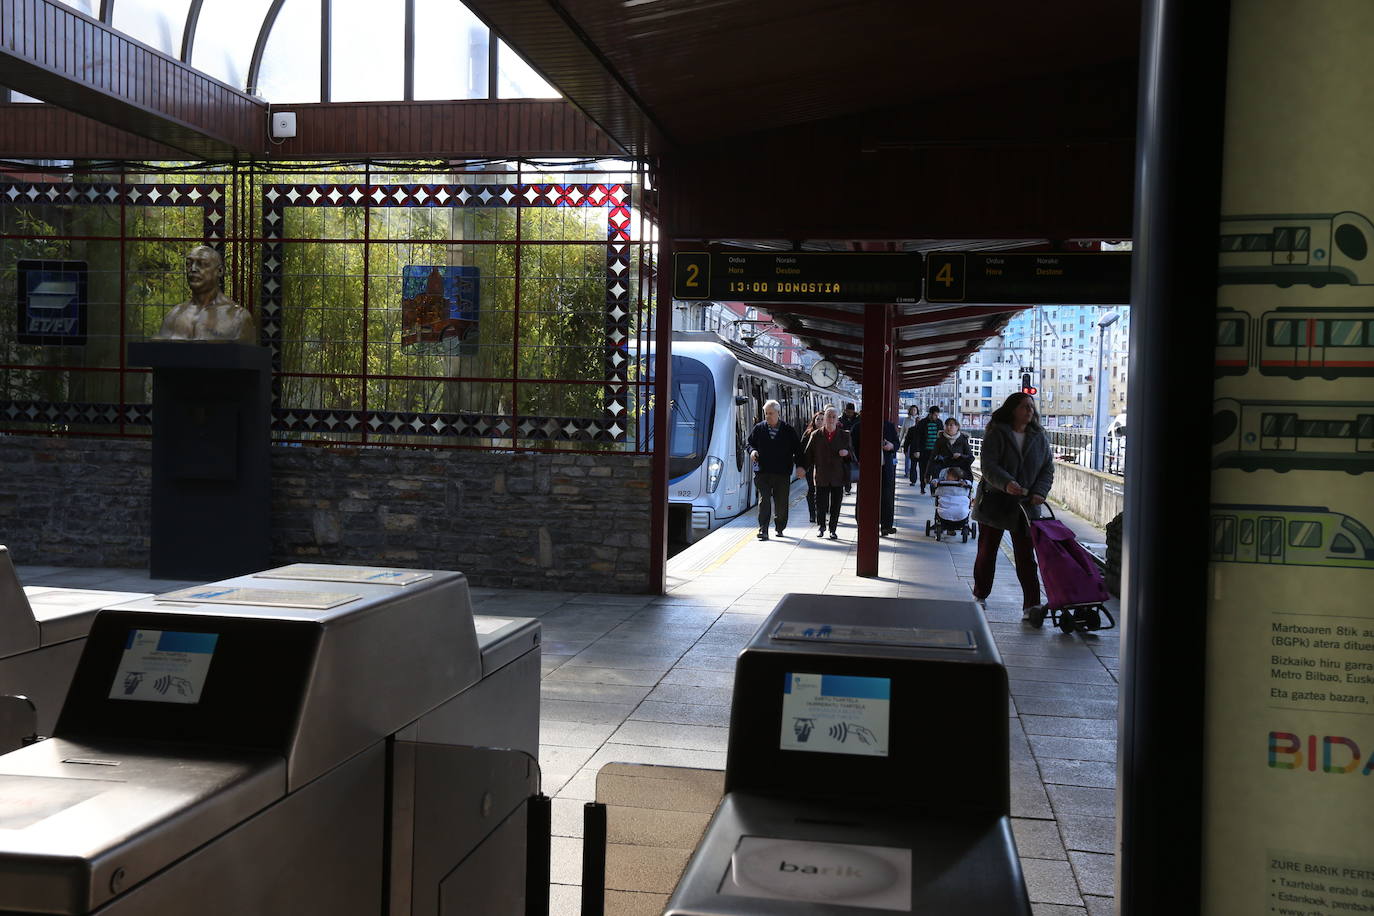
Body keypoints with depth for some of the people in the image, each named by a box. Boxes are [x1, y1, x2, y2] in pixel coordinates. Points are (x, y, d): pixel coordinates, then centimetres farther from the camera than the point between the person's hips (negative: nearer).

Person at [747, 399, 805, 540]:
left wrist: (799, 465, -4)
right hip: (763, 472, 0)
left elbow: (797, 449, 7)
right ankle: (763, 530, -13)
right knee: (764, 500, -10)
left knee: (782, 502, 8)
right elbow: (751, 443, 15)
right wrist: (752, 451, -8)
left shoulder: (788, 431, 3)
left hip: (782, 473, 0)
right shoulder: (759, 429, 6)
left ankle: (780, 528, 25)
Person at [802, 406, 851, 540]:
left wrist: (846, 452, -12)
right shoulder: (816, 435, 4)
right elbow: (808, 454, 9)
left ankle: (833, 530, 16)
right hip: (822, 476, 0)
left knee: (836, 504, 4)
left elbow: (851, 452, 10)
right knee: (821, 504, 1)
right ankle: (821, 526, 22)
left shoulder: (844, 435, 5)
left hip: (838, 476, 0)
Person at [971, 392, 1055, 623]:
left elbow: (1048, 469, 8)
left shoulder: (1039, 438, 8)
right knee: (986, 551, 9)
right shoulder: (996, 434, -5)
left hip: (1026, 505, 2)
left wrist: (1040, 492, -10)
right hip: (995, 501, -2)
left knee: (1026, 556, -3)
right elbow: (988, 466, -15)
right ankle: (980, 596, 26)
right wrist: (1006, 483, -33)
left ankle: (1031, 606, -8)